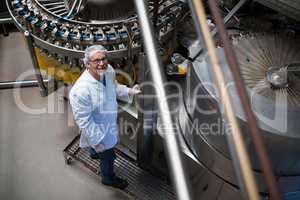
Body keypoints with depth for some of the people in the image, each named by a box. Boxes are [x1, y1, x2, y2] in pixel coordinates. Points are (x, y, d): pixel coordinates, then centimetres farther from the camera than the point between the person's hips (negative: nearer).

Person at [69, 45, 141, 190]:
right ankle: (108, 178, 50)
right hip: (97, 129, -7)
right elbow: (84, 120, -29)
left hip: (110, 122, 7)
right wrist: (97, 140, -22)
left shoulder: (109, 70, -19)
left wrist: (129, 91, -12)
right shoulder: (80, 90, -40)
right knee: (107, 155, 17)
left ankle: (94, 152, 72)